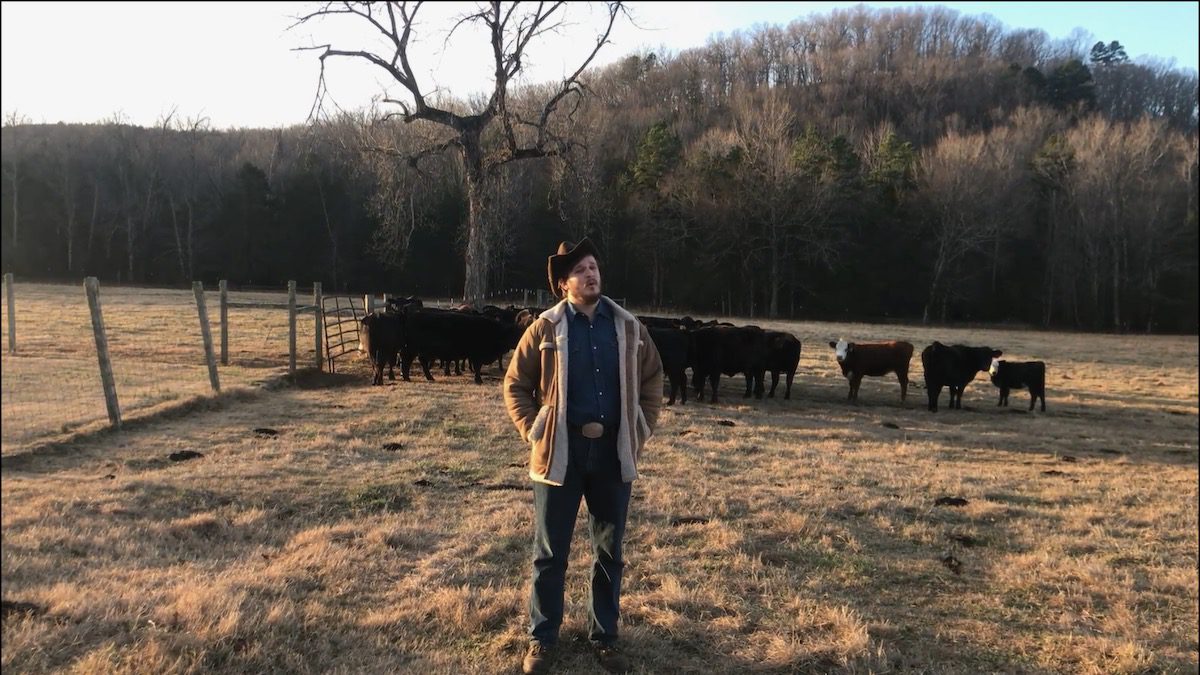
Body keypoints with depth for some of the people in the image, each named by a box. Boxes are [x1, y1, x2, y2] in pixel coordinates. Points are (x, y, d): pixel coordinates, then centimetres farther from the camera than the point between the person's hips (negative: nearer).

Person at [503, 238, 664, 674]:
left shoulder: (627, 327, 4)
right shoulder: (546, 328, -3)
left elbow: (652, 378, 14)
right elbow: (515, 385, 3)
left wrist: (641, 431, 7)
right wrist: (534, 433, -4)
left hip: (613, 451, 2)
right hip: (561, 451, -2)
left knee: (609, 551, 13)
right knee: (550, 552, 7)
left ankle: (604, 637, 28)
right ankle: (542, 639, 23)